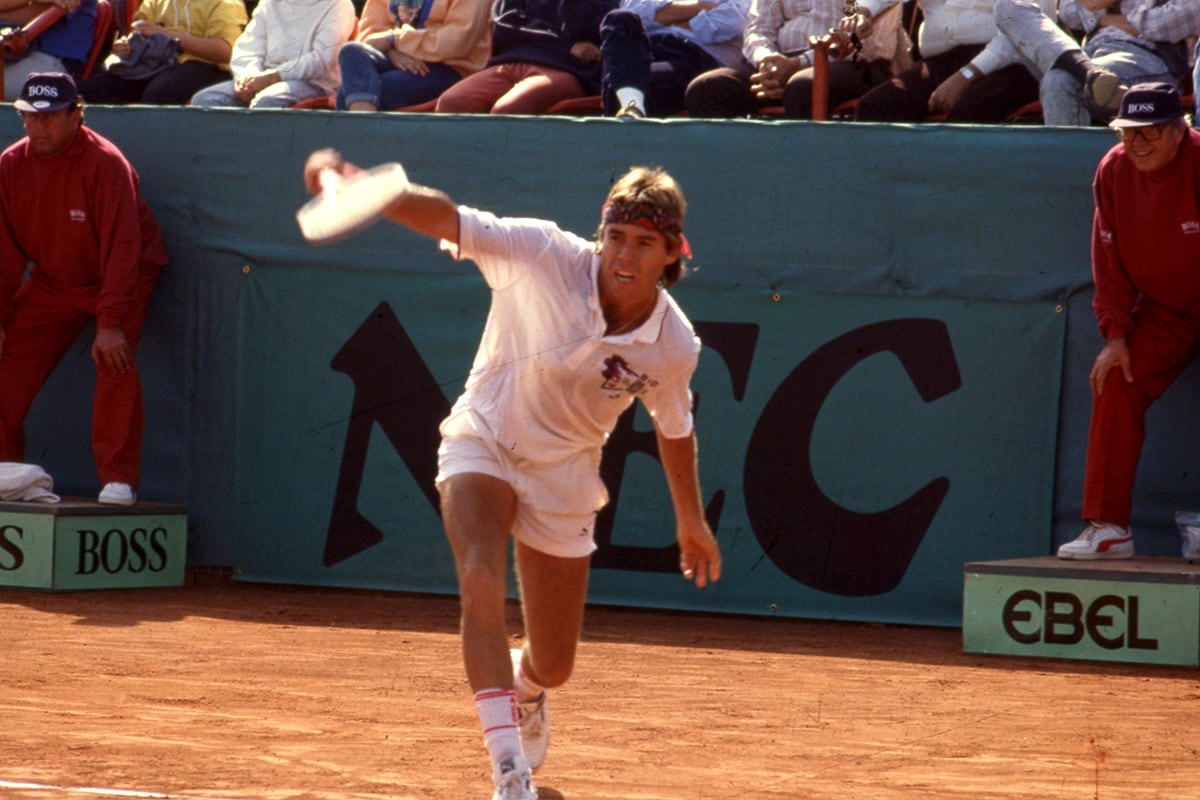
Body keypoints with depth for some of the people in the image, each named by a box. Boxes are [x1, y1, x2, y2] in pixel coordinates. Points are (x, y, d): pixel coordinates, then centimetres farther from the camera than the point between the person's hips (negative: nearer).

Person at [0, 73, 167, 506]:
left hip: (120, 277, -5)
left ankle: (118, 478, -19)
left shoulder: (105, 163, -24)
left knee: (114, 359, -26)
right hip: (51, 283, 5)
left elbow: (122, 247, -26)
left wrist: (110, 323, -31)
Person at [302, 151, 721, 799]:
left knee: (553, 668, 10)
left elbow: (674, 428, 6)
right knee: (481, 583, -32)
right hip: (483, 445, -3)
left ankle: (524, 684, 52)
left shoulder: (674, 347, -14)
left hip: (562, 477, 3)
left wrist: (691, 520, 20)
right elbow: (445, 217, -32)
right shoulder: (545, 256, -23)